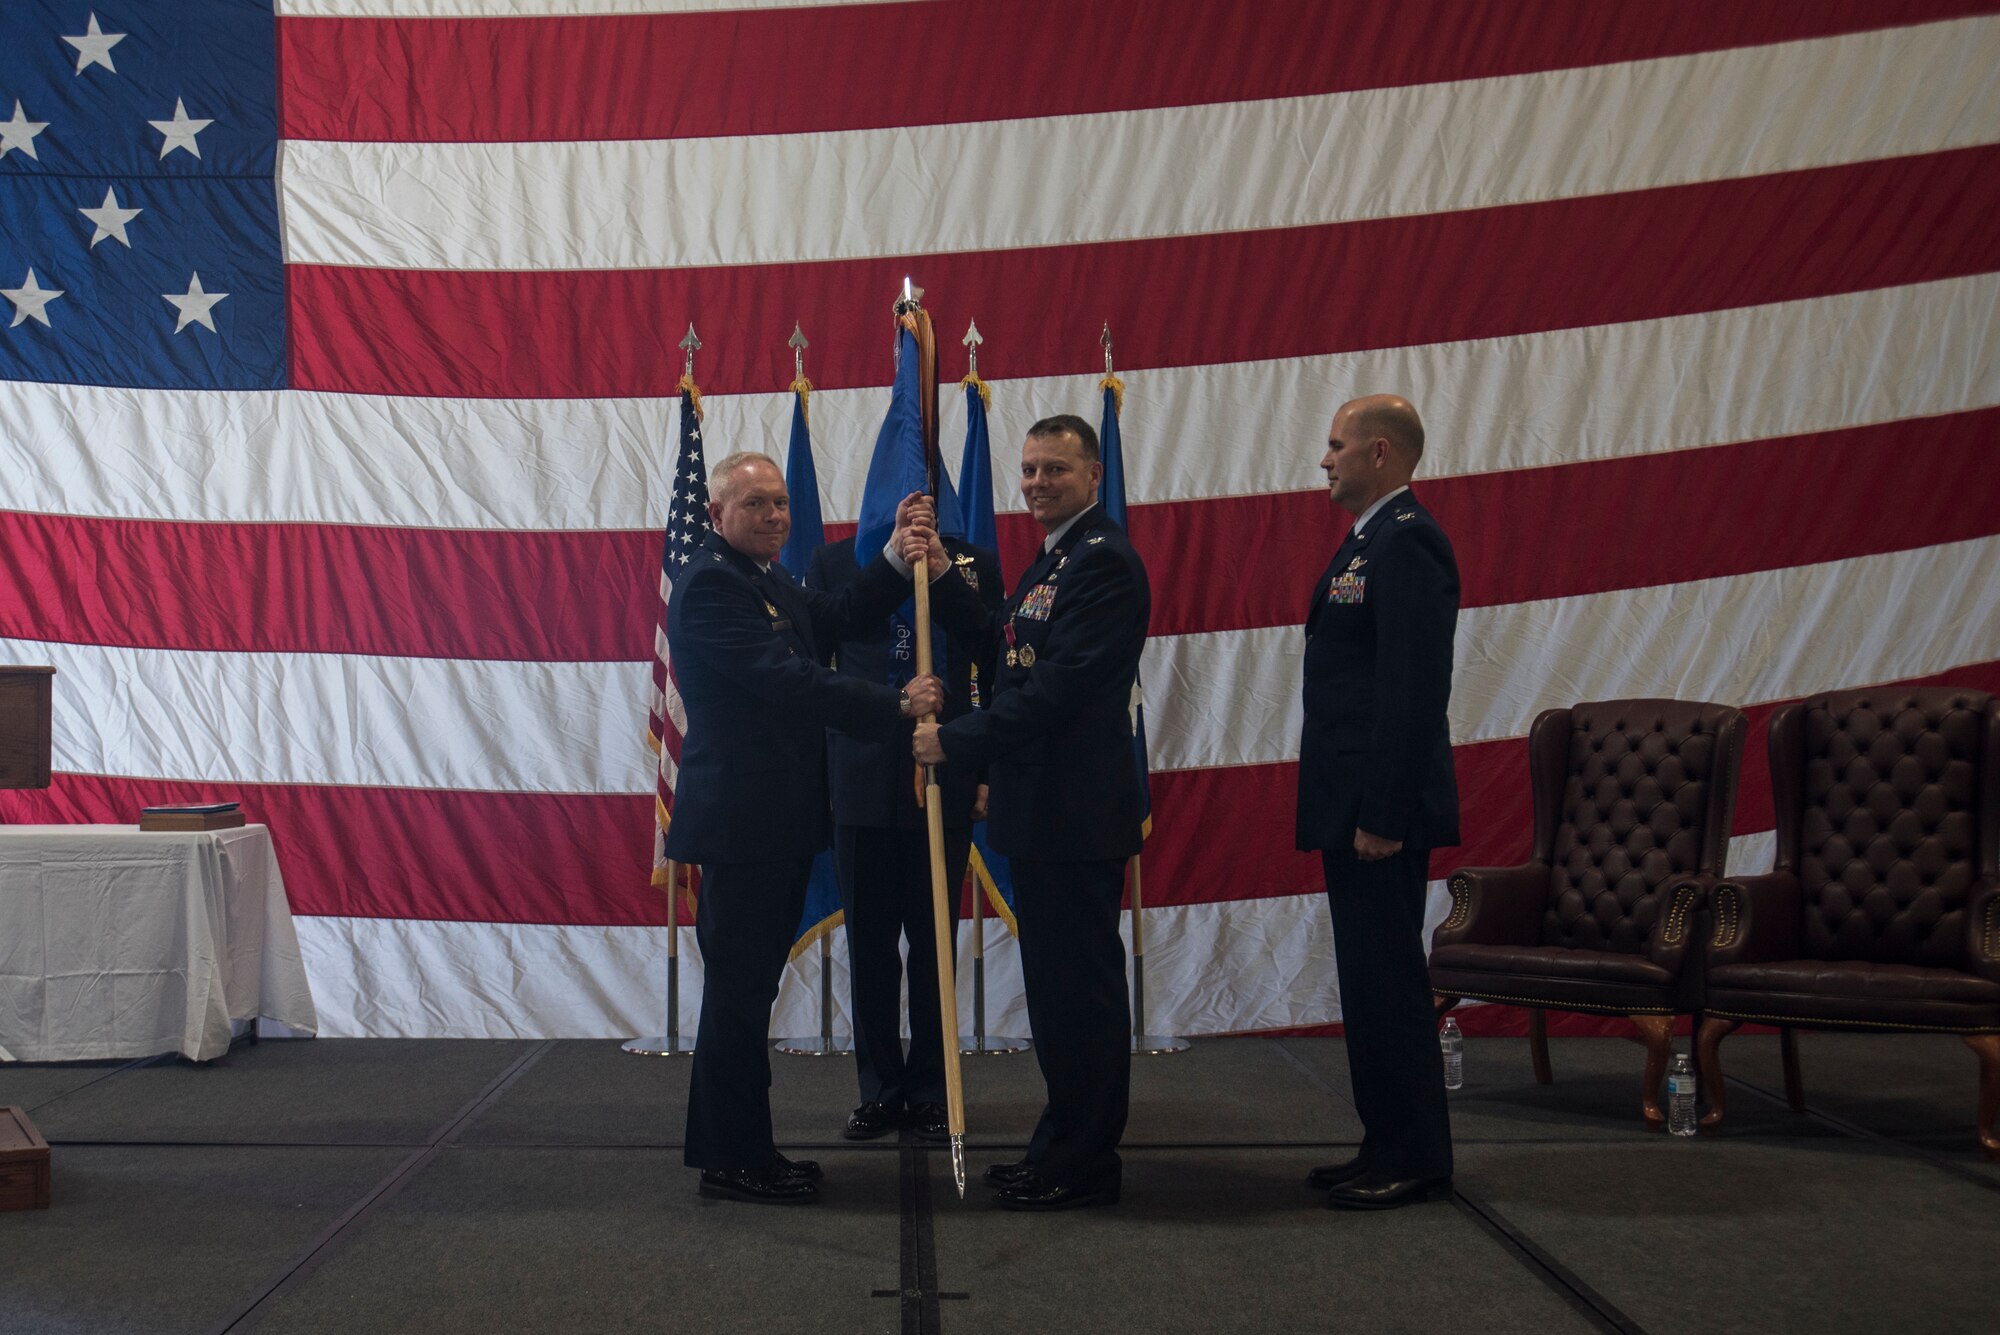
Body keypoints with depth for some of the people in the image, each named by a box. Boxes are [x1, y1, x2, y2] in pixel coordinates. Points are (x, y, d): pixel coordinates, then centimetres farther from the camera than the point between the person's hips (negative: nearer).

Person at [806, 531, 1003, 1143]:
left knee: (934, 943, 8)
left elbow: (994, 673, 5)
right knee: (869, 947, 8)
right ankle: (880, 1092, 20)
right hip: (861, 782, 1)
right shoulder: (833, 563, 5)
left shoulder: (975, 564, 3)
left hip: (944, 782, -1)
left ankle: (930, 1092, 19)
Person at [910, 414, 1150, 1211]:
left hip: (1078, 814, -11)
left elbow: (1057, 687, -23)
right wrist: (942, 581, 10)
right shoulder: (1052, 562, 17)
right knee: (1058, 986, 17)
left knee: (1080, 987, -2)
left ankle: (1083, 1166, 8)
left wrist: (954, 740, -19)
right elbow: (1004, 647, 20)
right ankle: (1061, 1152, 27)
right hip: (1043, 811, 11)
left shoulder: (1104, 561, -16)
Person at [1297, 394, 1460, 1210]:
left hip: (1381, 808, -11)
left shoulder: (1406, 543, -15)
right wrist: (1358, 807, 17)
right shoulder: (1370, 541, 17)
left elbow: (1414, 689, -21)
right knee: (1372, 980, 14)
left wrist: (1383, 813, -23)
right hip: (1355, 804, 11)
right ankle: (1391, 1149, 22)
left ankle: (1414, 1160, 5)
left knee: (1386, 980, -5)